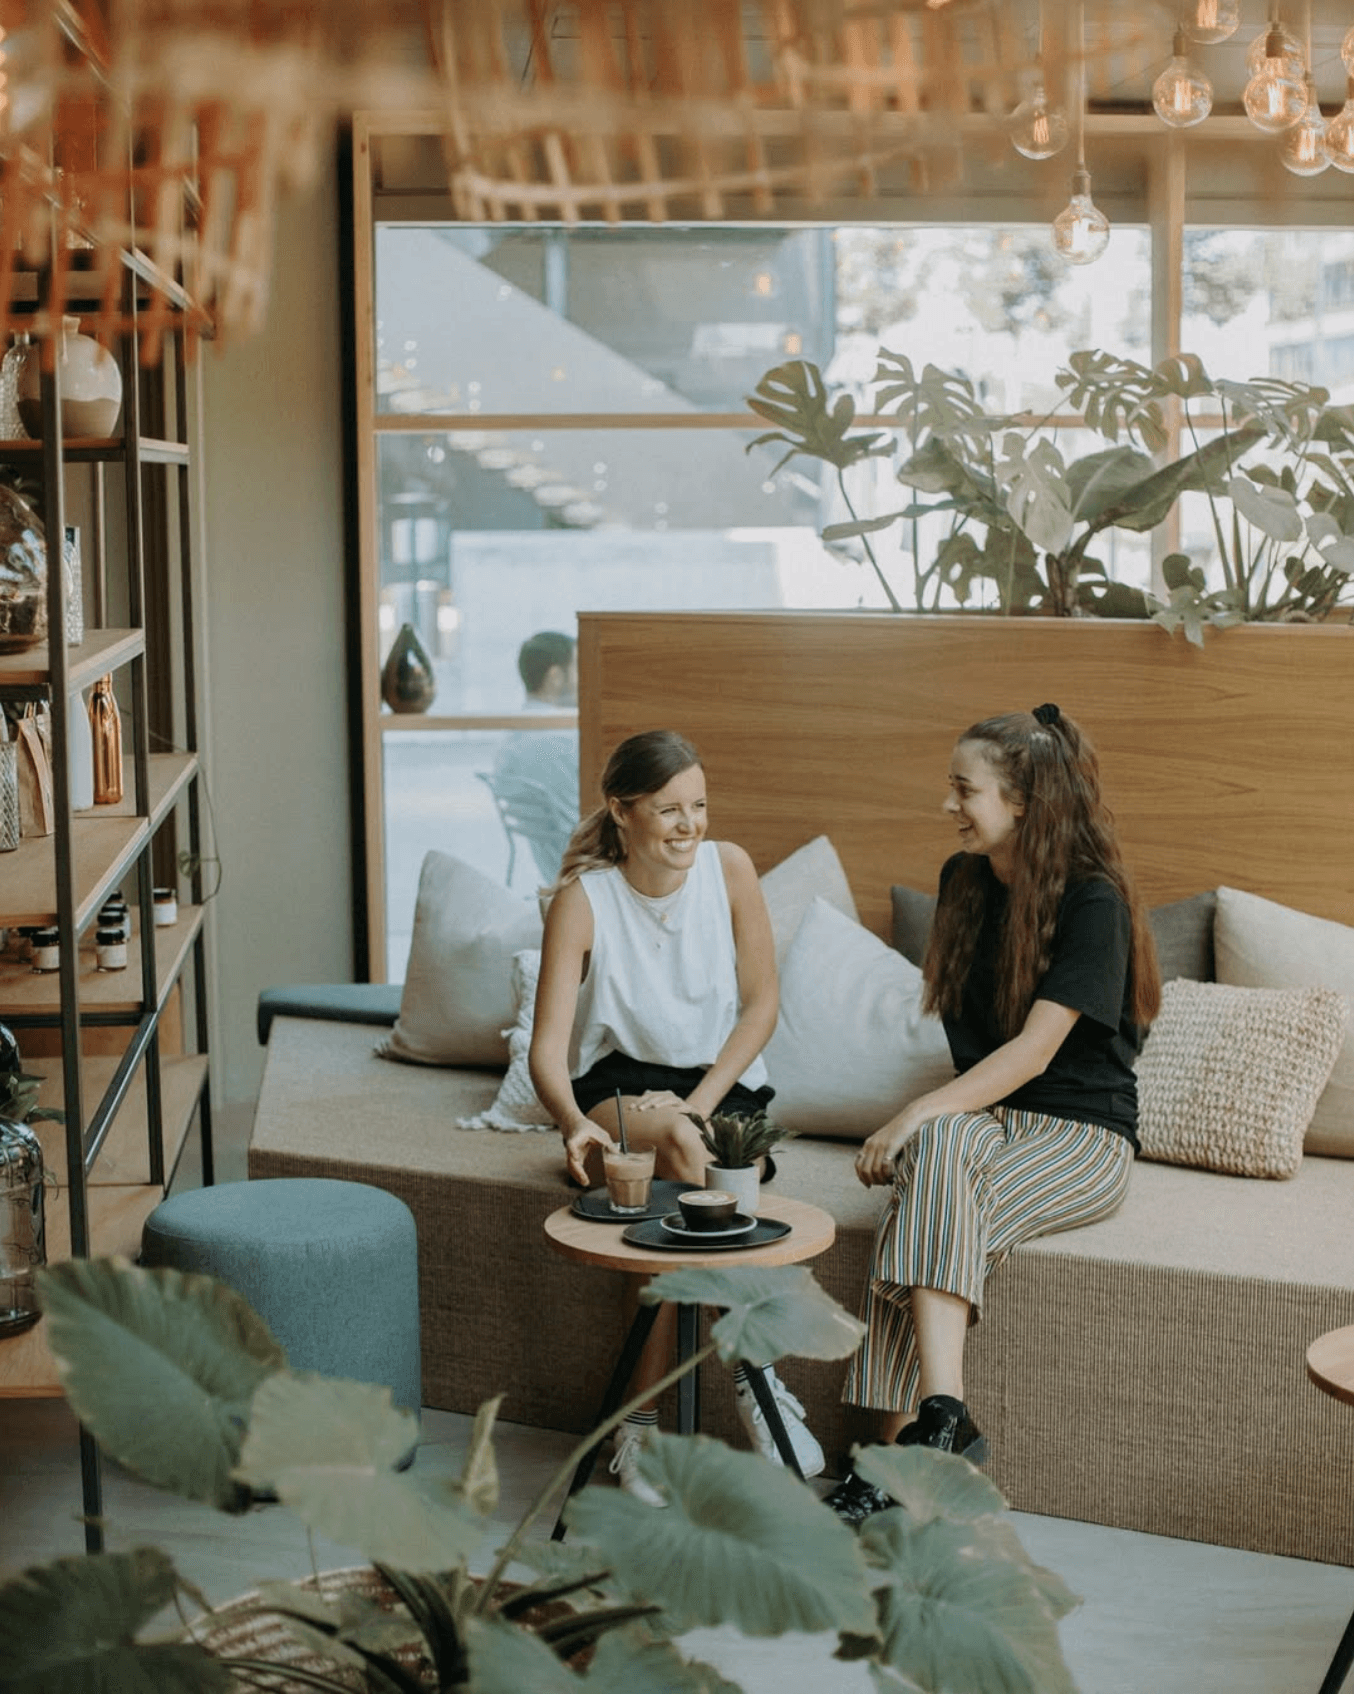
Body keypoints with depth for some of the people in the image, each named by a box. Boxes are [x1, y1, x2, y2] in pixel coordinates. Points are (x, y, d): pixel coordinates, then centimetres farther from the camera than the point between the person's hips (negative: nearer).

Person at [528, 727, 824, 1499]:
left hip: (721, 1082, 1)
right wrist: (574, 1122, -40)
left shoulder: (729, 868, -6)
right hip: (621, 1084, -1)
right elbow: (548, 1046, -17)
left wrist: (699, 1103, -15)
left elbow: (762, 1005, -2)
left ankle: (643, 1425, -23)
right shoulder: (582, 899, -11)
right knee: (679, 1146, -35)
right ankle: (757, 1379, -25)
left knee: (682, 1190, -31)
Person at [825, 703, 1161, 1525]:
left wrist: (918, 1115, -26)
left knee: (938, 1147, -34)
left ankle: (929, 1421, -38)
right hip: (990, 1118, 5)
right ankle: (940, 1422, -39)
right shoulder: (965, 881, 10)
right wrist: (930, 1121, 3)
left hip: (1082, 1133, -5)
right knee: (942, 1145, -32)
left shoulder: (1093, 902, -12)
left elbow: (1033, 1052, -19)